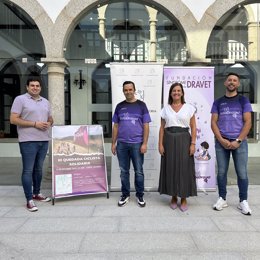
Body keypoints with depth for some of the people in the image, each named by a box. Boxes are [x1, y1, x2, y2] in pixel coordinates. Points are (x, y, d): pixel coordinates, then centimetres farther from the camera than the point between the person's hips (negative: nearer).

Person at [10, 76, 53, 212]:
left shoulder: (45, 102, 16)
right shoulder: (20, 99, -3)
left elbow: (50, 119, 23)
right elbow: (13, 119, -10)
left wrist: (49, 124, -2)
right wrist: (35, 124, -15)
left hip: (43, 140, 6)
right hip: (28, 141, -6)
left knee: (38, 169, 15)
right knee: (28, 170, -3)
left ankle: (36, 193, 28)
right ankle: (29, 200, 2)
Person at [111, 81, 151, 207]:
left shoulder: (141, 105, 1)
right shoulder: (119, 106, 9)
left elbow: (146, 126, -2)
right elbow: (115, 126, 11)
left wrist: (144, 144, -9)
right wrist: (113, 143, 6)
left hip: (137, 144, -2)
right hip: (121, 144, 3)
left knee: (139, 171, 6)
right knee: (124, 171, 11)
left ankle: (140, 195, 22)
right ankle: (125, 195, 25)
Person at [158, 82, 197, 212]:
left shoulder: (189, 107, 5)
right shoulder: (165, 109, 9)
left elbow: (193, 127, 2)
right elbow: (162, 128, 6)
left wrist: (193, 143, -6)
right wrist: (160, 144, -2)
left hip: (184, 139, -1)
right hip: (169, 140, 2)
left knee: (184, 168, 0)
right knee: (170, 168, 4)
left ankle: (184, 199, 14)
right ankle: (173, 197, 19)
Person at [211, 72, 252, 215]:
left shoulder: (243, 101, 7)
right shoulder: (218, 102, 10)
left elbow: (247, 122, 0)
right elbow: (213, 123, 5)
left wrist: (238, 141, -11)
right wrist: (222, 140, -8)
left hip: (239, 142, -1)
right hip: (221, 142, 1)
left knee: (242, 173, 0)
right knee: (221, 172, 5)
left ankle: (243, 201, 13)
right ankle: (222, 198, 18)